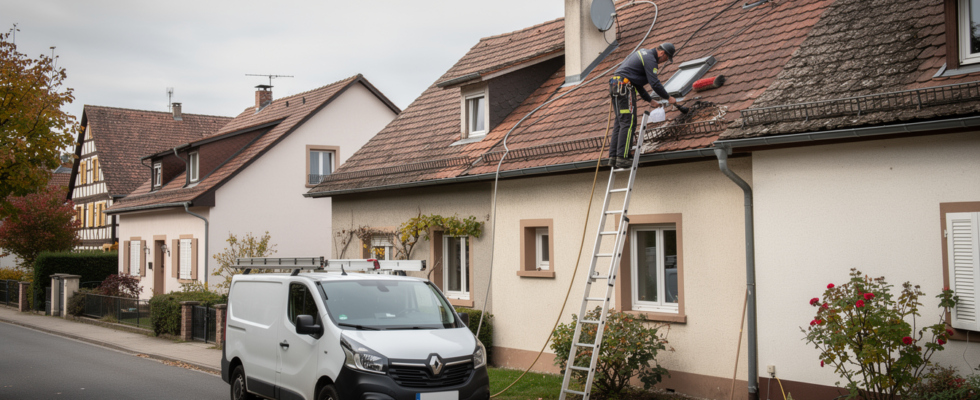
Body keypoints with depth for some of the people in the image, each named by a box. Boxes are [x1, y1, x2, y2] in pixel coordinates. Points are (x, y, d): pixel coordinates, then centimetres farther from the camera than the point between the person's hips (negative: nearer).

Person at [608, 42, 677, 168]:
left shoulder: (643, 53, 25)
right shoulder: (650, 59, -7)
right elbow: (654, 83, -14)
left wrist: (650, 100, 27)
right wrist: (668, 98, -1)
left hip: (615, 86, 10)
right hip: (624, 86, -10)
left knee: (620, 123, 9)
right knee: (628, 123, -12)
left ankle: (613, 156, 4)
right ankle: (622, 157, -16)